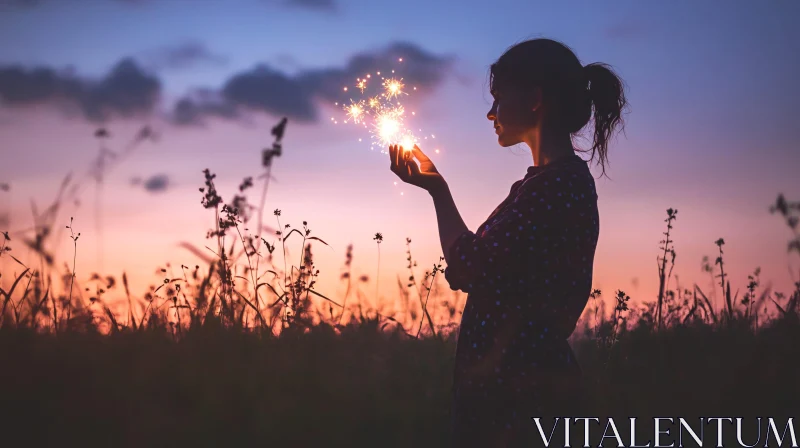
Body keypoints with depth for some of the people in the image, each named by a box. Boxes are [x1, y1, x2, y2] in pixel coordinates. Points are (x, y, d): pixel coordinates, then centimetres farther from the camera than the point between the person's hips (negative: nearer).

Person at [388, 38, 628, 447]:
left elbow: (467, 268, -16)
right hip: (509, 381, 10)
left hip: (522, 389, -10)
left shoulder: (557, 184, -18)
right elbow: (484, 263, 17)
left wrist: (436, 188, -4)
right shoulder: (553, 181, 14)